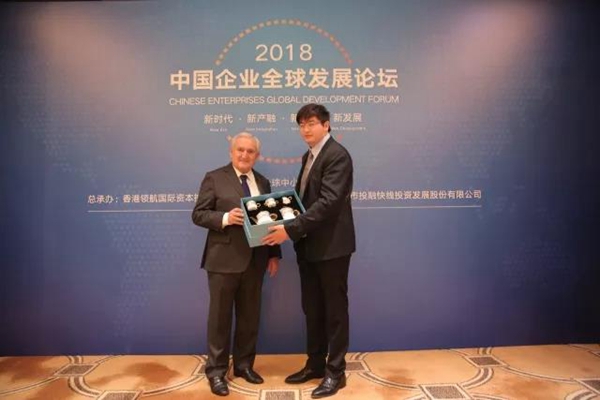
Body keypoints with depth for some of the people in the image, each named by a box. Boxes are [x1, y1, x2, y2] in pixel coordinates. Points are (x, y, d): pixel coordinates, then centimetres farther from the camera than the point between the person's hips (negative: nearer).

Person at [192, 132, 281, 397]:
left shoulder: (263, 182, 12)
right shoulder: (214, 178, -2)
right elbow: (198, 214, -6)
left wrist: (274, 254, 7)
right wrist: (225, 218, -23)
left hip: (255, 259, 5)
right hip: (225, 259, -4)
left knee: (250, 315, 14)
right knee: (220, 315, 6)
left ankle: (244, 364, 31)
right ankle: (216, 370, 21)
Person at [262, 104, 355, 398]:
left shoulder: (337, 155, -14)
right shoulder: (309, 156, 14)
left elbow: (329, 202, -25)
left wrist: (291, 229, -27)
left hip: (331, 245, -8)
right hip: (309, 245, 9)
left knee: (334, 309, 5)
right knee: (312, 308, 16)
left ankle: (335, 371, 20)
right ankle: (315, 364, 32)